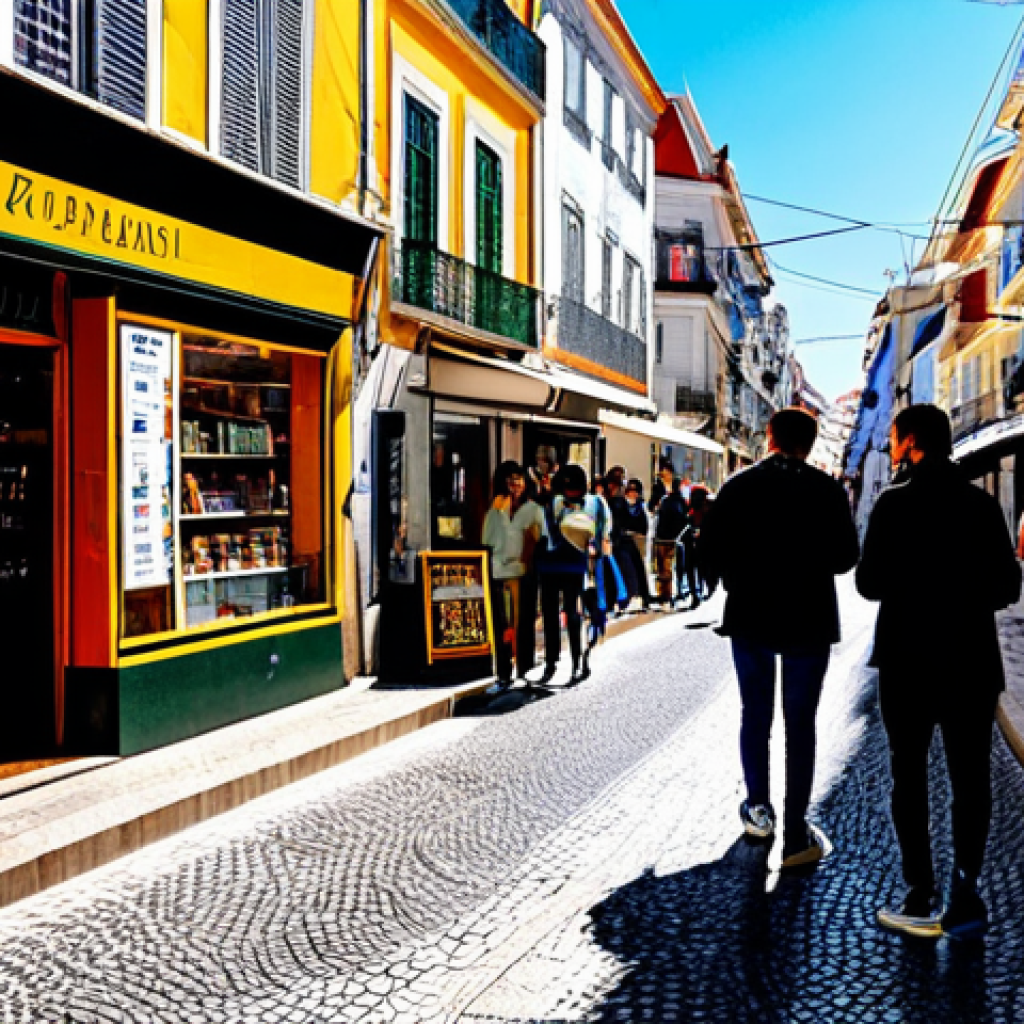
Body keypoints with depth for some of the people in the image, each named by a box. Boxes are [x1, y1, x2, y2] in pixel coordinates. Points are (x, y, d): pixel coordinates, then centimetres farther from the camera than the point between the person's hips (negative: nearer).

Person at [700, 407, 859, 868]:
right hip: (808, 619, -1)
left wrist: (727, 582, 13)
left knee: (755, 713, 18)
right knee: (800, 723, 3)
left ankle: (758, 807, 26)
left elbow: (709, 548, -5)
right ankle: (796, 836, 4)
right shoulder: (827, 490, -6)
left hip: (749, 616, 2)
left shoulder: (738, 486, -2)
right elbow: (846, 557, -6)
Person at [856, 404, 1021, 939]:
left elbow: (870, 584, -12)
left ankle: (922, 900, 7)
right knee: (970, 777, 10)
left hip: (910, 659, -3)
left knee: (909, 774, 7)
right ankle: (964, 896, 10)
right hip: (972, 659, 3)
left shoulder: (895, 502, -11)